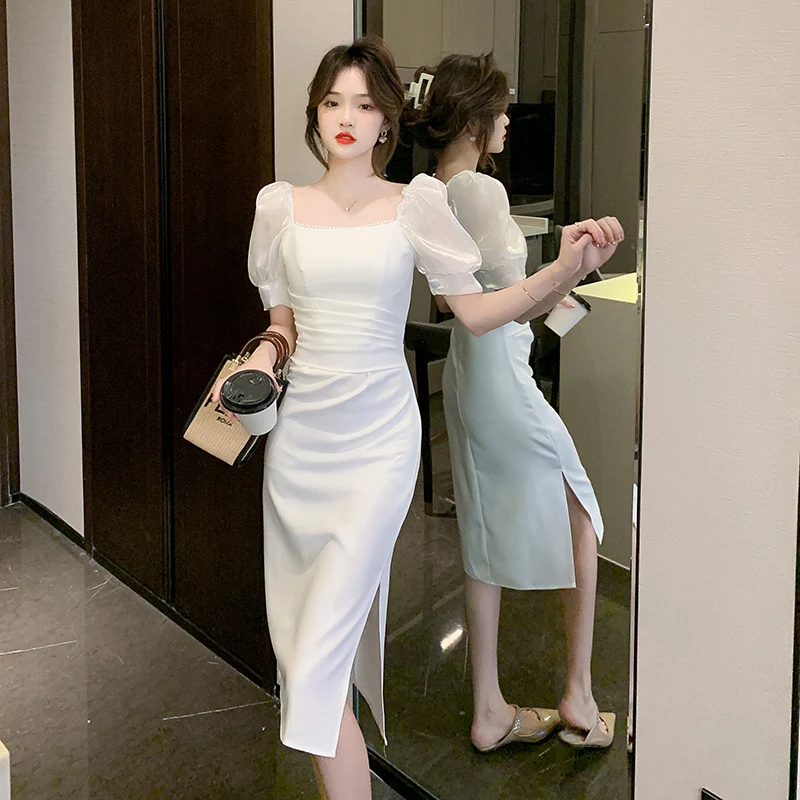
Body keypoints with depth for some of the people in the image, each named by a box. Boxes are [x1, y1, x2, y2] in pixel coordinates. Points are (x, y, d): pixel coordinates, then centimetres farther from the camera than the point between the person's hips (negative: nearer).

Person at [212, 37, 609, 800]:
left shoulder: (415, 203, -1)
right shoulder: (280, 205, 6)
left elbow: (477, 311, 2)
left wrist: (563, 269, -12)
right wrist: (262, 356, -6)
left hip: (378, 440, -4)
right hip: (299, 438, 4)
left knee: (320, 659, -12)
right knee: (297, 633, 12)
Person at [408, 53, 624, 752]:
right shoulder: (484, 190, -19)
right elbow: (512, 306, -23)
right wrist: (577, 270, -30)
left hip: (465, 376, 9)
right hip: (505, 384, -8)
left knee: (487, 537, 13)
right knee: (580, 514, 9)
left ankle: (489, 711, 21)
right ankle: (579, 696, 14)